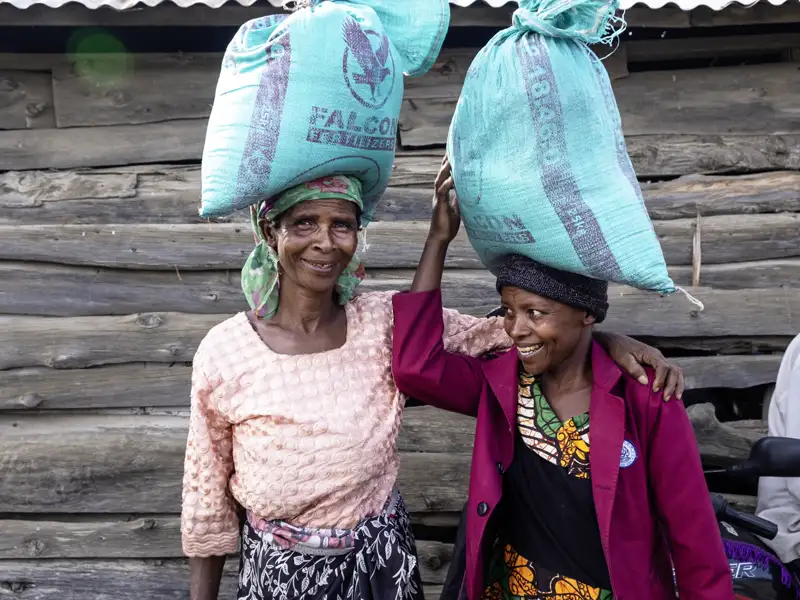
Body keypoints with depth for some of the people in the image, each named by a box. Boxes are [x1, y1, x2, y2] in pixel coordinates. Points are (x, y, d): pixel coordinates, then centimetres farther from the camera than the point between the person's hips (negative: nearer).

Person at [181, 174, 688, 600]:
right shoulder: (223, 353, -15)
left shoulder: (389, 321, -11)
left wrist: (608, 339, -19)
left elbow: (500, 331, -7)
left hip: (382, 559, 2)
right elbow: (208, 495, -4)